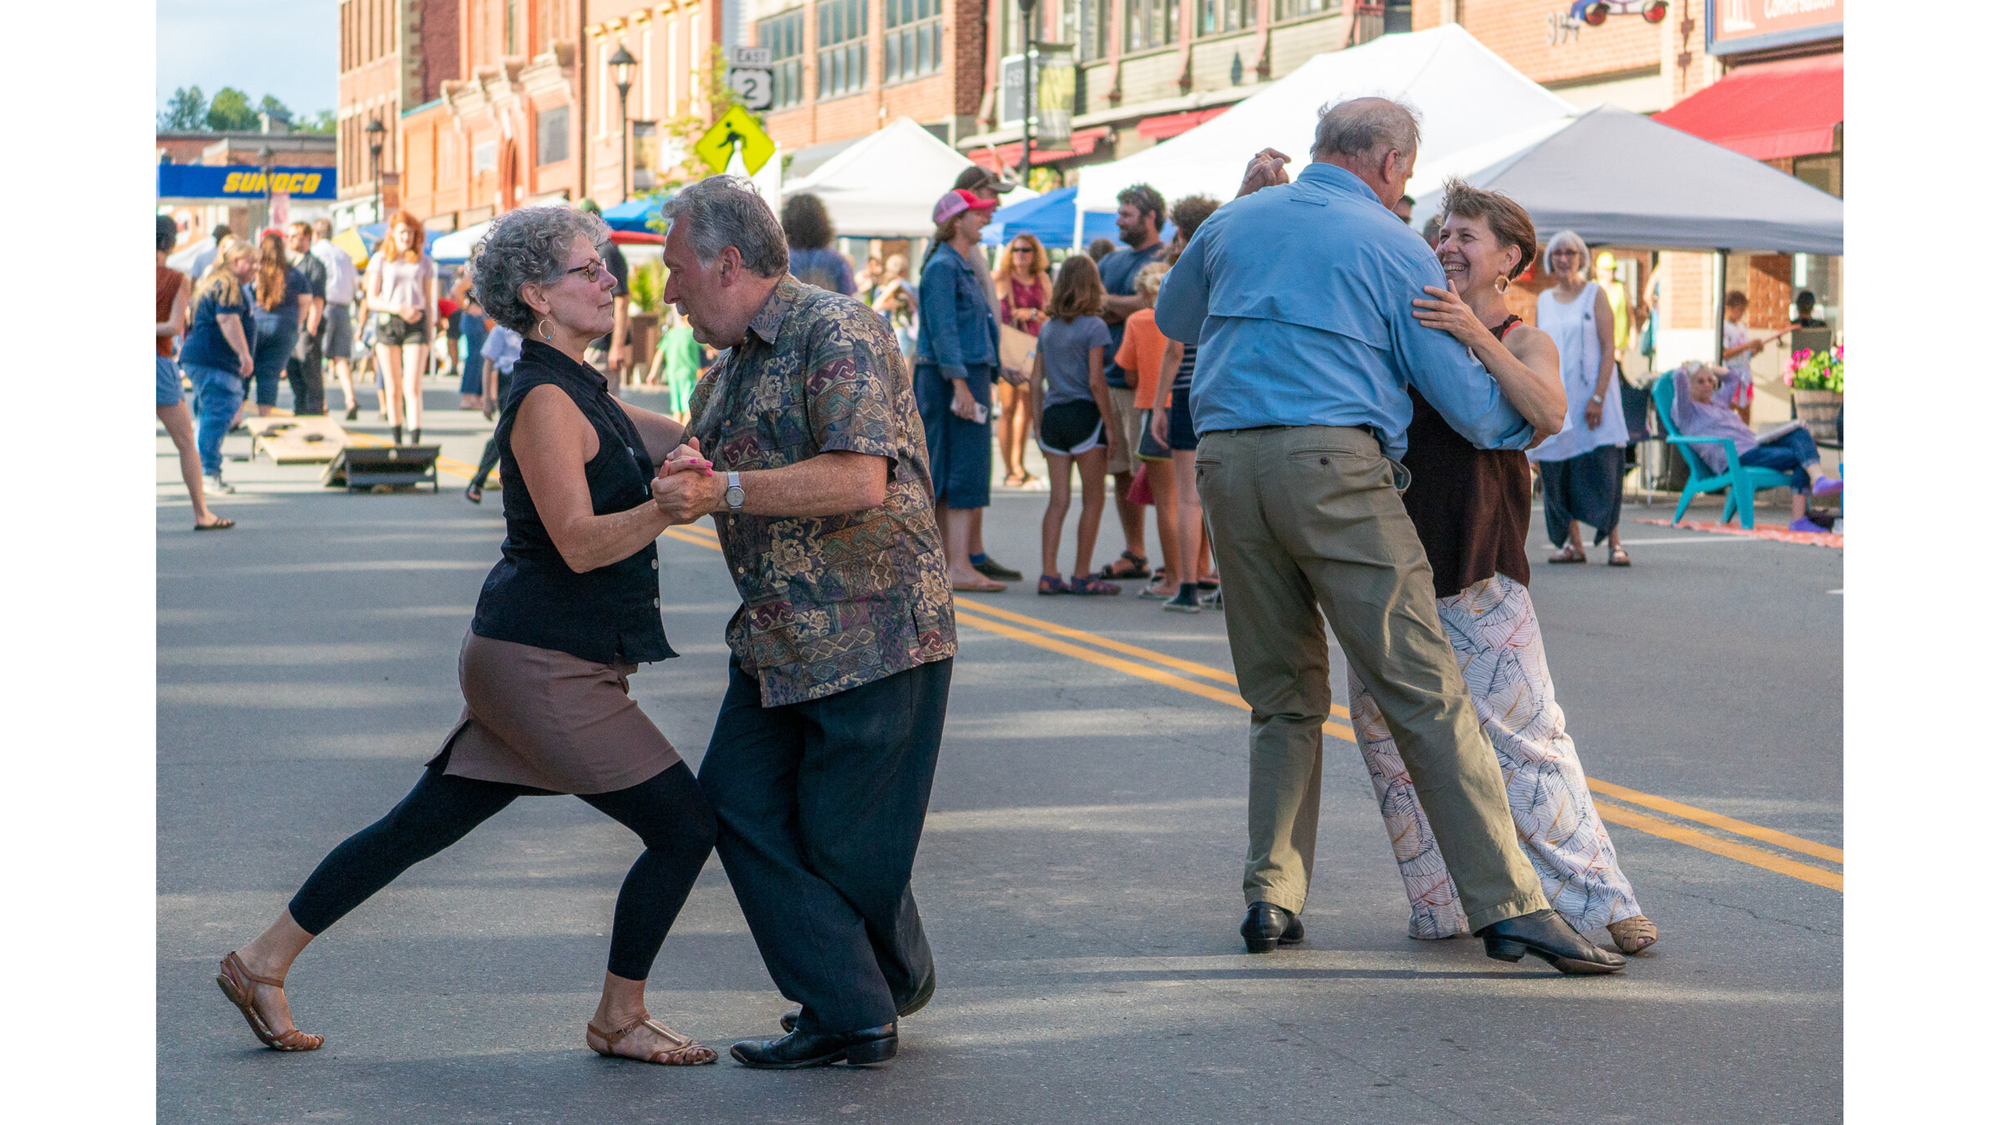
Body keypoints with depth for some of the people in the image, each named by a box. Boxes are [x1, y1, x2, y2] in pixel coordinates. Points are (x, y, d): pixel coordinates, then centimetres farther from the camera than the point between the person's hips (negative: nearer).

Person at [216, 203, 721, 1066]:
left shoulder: (579, 392, 15)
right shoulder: (544, 401, -16)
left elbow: (682, 442, 22)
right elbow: (580, 543, -23)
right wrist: (667, 507, -38)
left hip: (532, 662, 10)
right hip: (542, 664, -10)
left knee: (421, 826, 15)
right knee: (684, 825, -5)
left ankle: (263, 963, 22)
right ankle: (619, 1021, 8)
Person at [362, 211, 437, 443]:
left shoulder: (424, 262, 9)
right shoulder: (381, 260, 5)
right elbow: (370, 300, 1)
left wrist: (430, 333, 10)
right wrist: (398, 308, -14)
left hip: (416, 324, -1)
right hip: (388, 322, 1)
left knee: (413, 387, -12)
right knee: (393, 388, 6)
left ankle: (415, 440, -20)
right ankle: (396, 441, 15)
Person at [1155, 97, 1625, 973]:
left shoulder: (1237, 221, 18)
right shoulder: (1394, 248, 7)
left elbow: (1172, 319, 38)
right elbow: (1467, 402, 4)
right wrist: (1533, 417, 25)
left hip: (1226, 461, 5)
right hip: (1335, 463, -5)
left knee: (1282, 697, 16)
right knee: (1425, 693, -6)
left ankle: (1271, 897, 11)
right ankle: (1508, 905, -10)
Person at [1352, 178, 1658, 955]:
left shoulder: (1523, 343, 5)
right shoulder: (1404, 323, 14)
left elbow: (1548, 414, -16)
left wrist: (1475, 335, -25)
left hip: (1479, 566, -4)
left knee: (1523, 728, -8)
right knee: (1388, 731, 3)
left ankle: (1597, 901, -2)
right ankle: (1442, 904, 13)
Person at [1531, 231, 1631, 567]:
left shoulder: (1595, 294, 2)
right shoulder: (1543, 301, 13)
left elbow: (1608, 349, -4)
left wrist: (1598, 397, -14)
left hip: (1590, 391, -4)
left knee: (1602, 467, -10)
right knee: (1558, 470, 0)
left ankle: (1614, 542, -7)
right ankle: (1572, 542, 5)